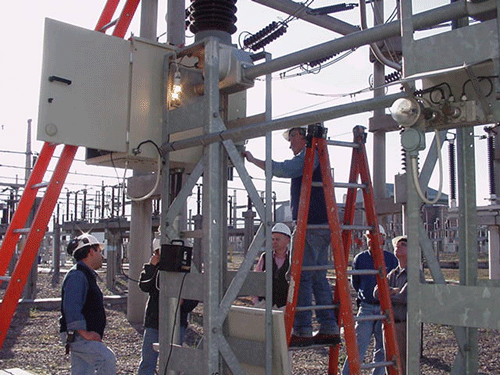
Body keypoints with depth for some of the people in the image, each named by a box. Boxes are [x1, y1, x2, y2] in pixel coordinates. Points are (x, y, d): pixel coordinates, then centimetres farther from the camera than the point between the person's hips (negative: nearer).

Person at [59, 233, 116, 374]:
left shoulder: (87, 275, 22)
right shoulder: (77, 275, -13)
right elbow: (71, 308, -23)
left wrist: (95, 332, 20)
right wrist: (85, 333, -23)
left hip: (85, 336, 10)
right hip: (77, 336, -10)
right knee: (107, 359, -22)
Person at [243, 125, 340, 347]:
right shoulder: (316, 155, 24)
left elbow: (283, 169, -19)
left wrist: (253, 160, -13)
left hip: (311, 225, -10)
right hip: (321, 224, 10)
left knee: (302, 277, -8)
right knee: (318, 277, 11)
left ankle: (302, 332, -7)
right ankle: (329, 329, 13)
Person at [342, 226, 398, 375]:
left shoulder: (391, 259, 1)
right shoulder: (359, 259, 3)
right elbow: (355, 283, 18)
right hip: (366, 308, 0)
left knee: (382, 350, 7)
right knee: (359, 347, -8)